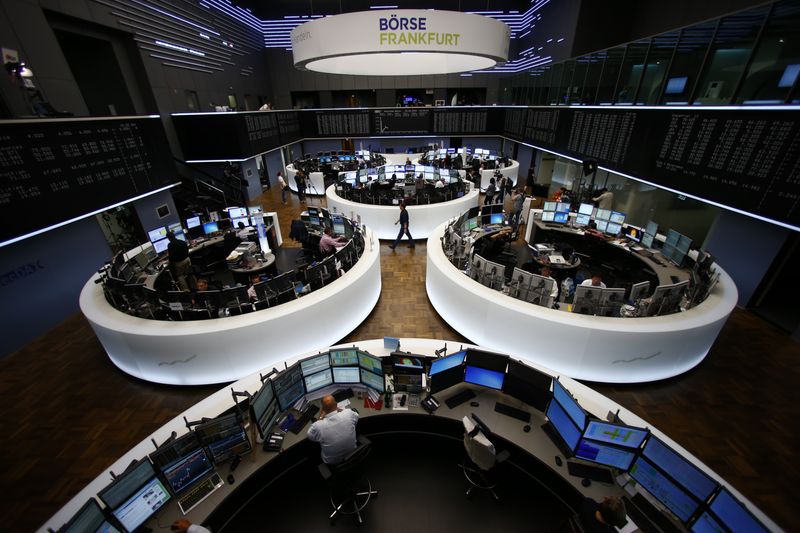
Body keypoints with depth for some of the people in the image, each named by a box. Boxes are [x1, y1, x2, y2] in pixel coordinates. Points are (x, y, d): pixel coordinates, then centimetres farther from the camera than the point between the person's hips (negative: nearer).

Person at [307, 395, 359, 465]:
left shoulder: (318, 426, -32)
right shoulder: (349, 413, -27)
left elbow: (310, 436, -5)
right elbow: (356, 416, 0)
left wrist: (321, 417, -6)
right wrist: (340, 409, 3)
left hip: (332, 462, -1)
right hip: (352, 456, 2)